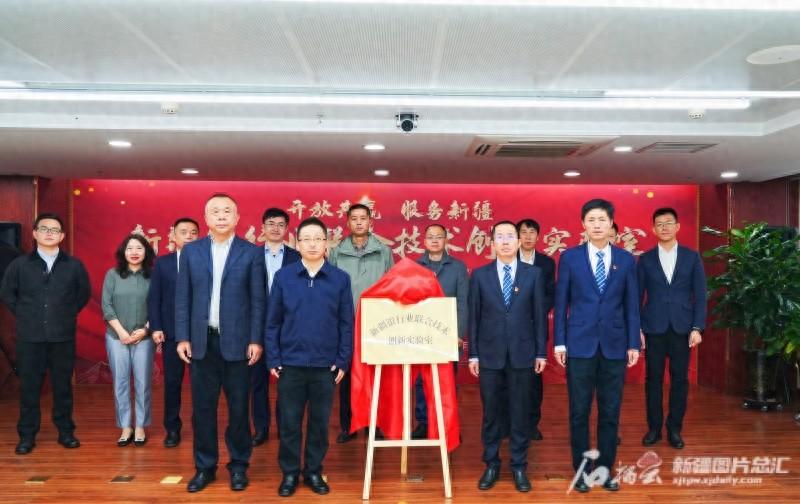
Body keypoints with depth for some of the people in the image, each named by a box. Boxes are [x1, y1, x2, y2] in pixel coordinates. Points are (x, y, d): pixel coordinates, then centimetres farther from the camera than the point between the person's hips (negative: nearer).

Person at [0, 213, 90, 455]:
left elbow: (84, 293, 13)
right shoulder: (20, 264, 2)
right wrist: (23, 314, 7)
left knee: (63, 385, 8)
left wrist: (68, 313, 7)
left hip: (63, 336, 0)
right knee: (29, 387, 6)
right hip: (30, 337, 0)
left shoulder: (74, 265, 2)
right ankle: (27, 435, 17)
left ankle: (66, 431, 18)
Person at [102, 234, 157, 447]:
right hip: (117, 337, 1)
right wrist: (121, 331, -8)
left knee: (143, 383, 3)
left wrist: (145, 330, -10)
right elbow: (106, 305, 0)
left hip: (144, 337, -1)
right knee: (120, 382, 5)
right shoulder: (112, 274, 4)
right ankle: (125, 427, 14)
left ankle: (140, 427, 13)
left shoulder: (153, 276, 1)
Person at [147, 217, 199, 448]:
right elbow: (153, 298, 6)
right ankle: (172, 429, 19)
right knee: (172, 382, 8)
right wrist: (156, 328, -4)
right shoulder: (162, 263, 8)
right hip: (171, 332, 2)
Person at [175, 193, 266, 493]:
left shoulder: (252, 252, -1)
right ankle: (205, 467, 23)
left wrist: (256, 340, -7)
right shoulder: (191, 251, 5)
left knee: (238, 407, 7)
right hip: (201, 340, 2)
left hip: (237, 341, -2)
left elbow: (258, 300, -2)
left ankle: (239, 465, 22)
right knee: (202, 407, 9)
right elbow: (182, 297, 5)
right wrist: (182, 338, -1)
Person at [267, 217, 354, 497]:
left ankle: (314, 471, 27)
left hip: (325, 365, 0)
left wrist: (343, 361, -3)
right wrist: (273, 360, -2)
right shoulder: (283, 276, -1)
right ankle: (290, 472, 25)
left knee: (320, 422, 11)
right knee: (289, 422, 8)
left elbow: (346, 324, 1)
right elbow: (273, 322, 2)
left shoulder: (340, 279, -1)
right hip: (290, 363, 0)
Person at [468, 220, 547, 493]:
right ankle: (491, 465, 23)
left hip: (522, 353, 0)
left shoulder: (534, 273, 2)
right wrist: (473, 353, 1)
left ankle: (519, 466, 21)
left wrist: (541, 352, 1)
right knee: (491, 413, 8)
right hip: (490, 353, 0)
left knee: (520, 412, 7)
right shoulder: (480, 275, 2)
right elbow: (474, 317, 3)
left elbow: (539, 315, 3)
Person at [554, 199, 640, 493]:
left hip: (614, 344, 2)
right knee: (579, 411, 5)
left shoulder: (626, 259, 5)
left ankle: (604, 468, 22)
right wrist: (559, 342, -3)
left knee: (610, 411, 8)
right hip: (580, 343, -1)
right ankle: (582, 469, 19)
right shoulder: (570, 257, 1)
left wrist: (634, 343, 1)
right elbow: (561, 302, 1)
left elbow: (632, 304, 6)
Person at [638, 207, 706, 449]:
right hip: (654, 327, 0)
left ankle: (674, 429, 17)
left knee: (680, 379, 5)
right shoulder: (645, 259, 4)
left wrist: (697, 327, -6)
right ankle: (654, 427, 15)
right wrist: (637, 329, -2)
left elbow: (700, 295, 3)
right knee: (653, 379, 4)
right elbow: (638, 296, 4)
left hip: (682, 327, 0)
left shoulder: (692, 257, 5)